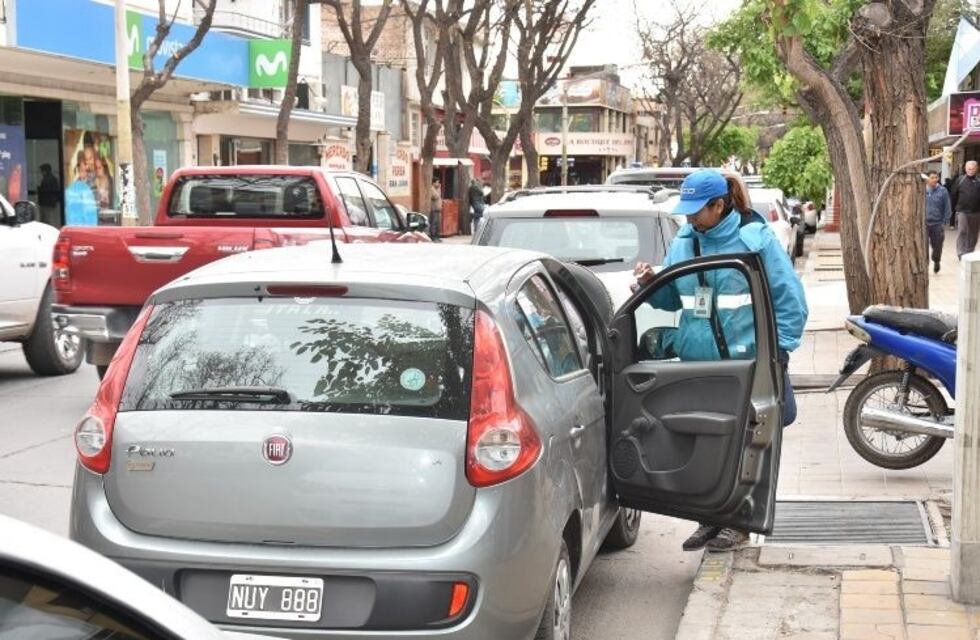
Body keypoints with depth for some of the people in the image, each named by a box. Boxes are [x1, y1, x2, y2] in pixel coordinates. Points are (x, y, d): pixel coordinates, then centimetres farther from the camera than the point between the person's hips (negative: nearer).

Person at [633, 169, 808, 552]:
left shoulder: (756, 239, -6)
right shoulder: (683, 241, 9)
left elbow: (790, 300, -2)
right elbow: (674, 299, 16)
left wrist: (777, 349, -8)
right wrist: (651, 283, -4)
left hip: (746, 362, -5)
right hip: (695, 361, 5)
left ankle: (738, 523, 18)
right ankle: (711, 519, 22)